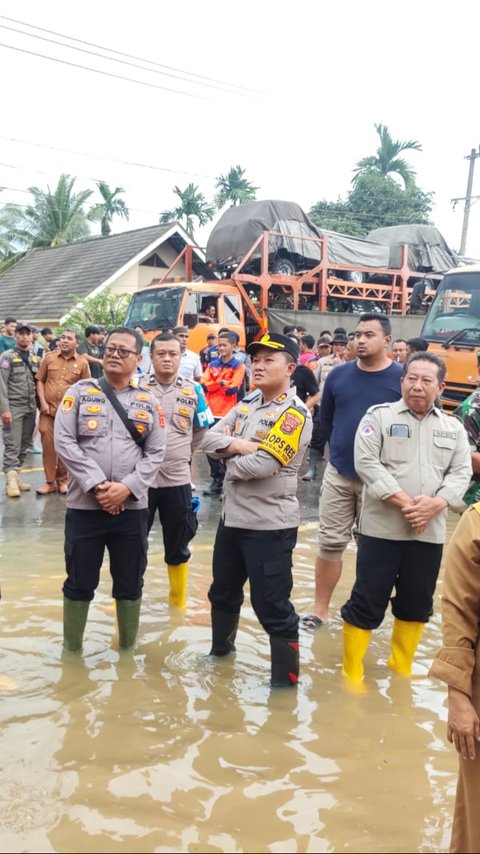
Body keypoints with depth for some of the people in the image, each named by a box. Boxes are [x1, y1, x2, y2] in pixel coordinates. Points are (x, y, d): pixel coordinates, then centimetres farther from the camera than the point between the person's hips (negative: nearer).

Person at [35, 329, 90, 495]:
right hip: (48, 410, 1)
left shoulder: (82, 362, 0)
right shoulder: (49, 357, 2)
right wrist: (43, 402, -5)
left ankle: (63, 480, 22)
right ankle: (50, 481, 14)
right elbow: (40, 381, 5)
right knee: (48, 446, 3)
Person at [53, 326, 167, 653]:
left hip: (132, 507, 1)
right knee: (79, 583, 10)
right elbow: (64, 442, -7)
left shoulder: (149, 402, 6)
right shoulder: (80, 392, 1)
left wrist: (127, 487, -13)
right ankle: (71, 650, 29)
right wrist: (97, 485, -15)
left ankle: (128, 649, 30)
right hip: (84, 505, -1)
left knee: (130, 583, 12)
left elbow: (155, 453, 1)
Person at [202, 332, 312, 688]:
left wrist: (229, 457, -6)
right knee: (223, 590, 24)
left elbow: (261, 465, -25)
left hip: (270, 525, -8)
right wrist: (239, 445, -17)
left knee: (272, 605, -1)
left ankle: (286, 678, 16)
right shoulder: (247, 403, 9)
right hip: (232, 516, 8)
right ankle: (221, 649, 47)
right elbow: (210, 438, 1)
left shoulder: (294, 414, -16)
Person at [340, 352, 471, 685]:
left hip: (430, 532, 4)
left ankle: (401, 670, 34)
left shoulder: (453, 427, 10)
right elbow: (366, 463, -11)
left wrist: (436, 503, -13)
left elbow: (461, 472, 5)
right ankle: (352, 674, 15)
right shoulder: (379, 416, -2)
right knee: (367, 603, 1)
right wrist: (404, 502, -18)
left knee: (417, 604, 15)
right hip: (382, 528, -4)